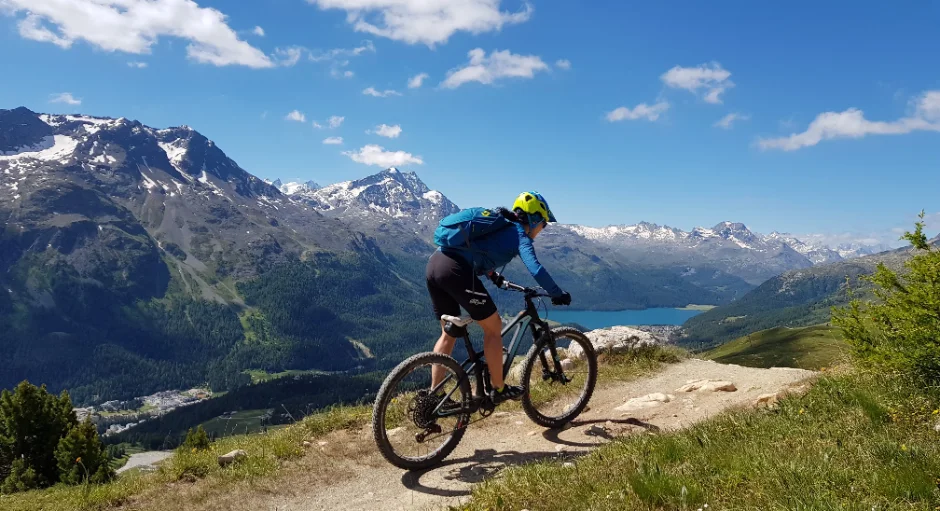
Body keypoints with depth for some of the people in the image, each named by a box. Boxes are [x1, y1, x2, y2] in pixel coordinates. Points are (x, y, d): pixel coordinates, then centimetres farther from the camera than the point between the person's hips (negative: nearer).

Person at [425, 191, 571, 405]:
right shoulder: (520, 235, 5)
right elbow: (536, 269, -9)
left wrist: (493, 276, 52)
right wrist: (559, 295, 2)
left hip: (434, 264, 9)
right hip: (456, 269, -9)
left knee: (450, 333, 21)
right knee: (493, 327, 7)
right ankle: (498, 390, 18)